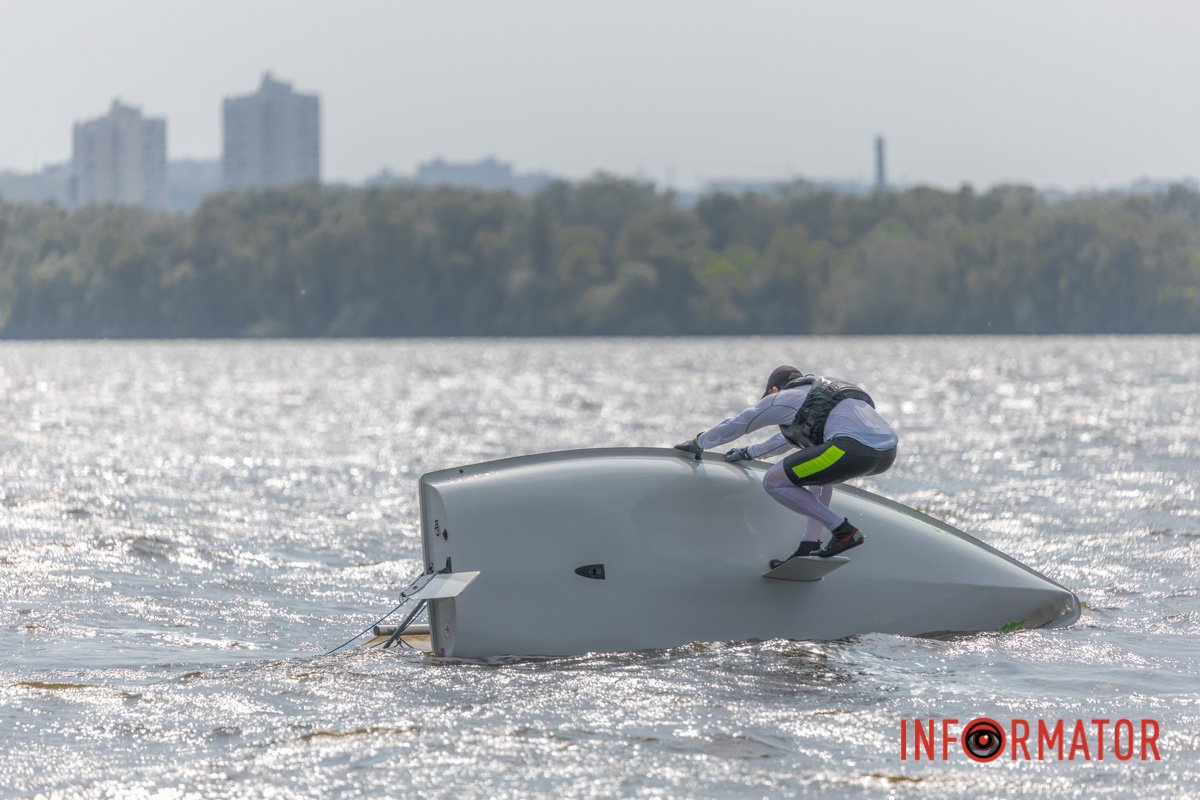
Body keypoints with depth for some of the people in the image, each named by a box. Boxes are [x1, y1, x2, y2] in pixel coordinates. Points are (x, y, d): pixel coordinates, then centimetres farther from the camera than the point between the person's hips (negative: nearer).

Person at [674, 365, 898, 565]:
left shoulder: (783, 398, 17)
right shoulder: (823, 394, 38)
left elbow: (735, 425, 29)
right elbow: (793, 435, 53)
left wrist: (697, 444, 45)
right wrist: (748, 453, 63)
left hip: (855, 448, -8)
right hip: (887, 453, 8)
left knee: (773, 482, 3)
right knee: (821, 469, 37)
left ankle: (843, 531, -4)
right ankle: (810, 545, 25)